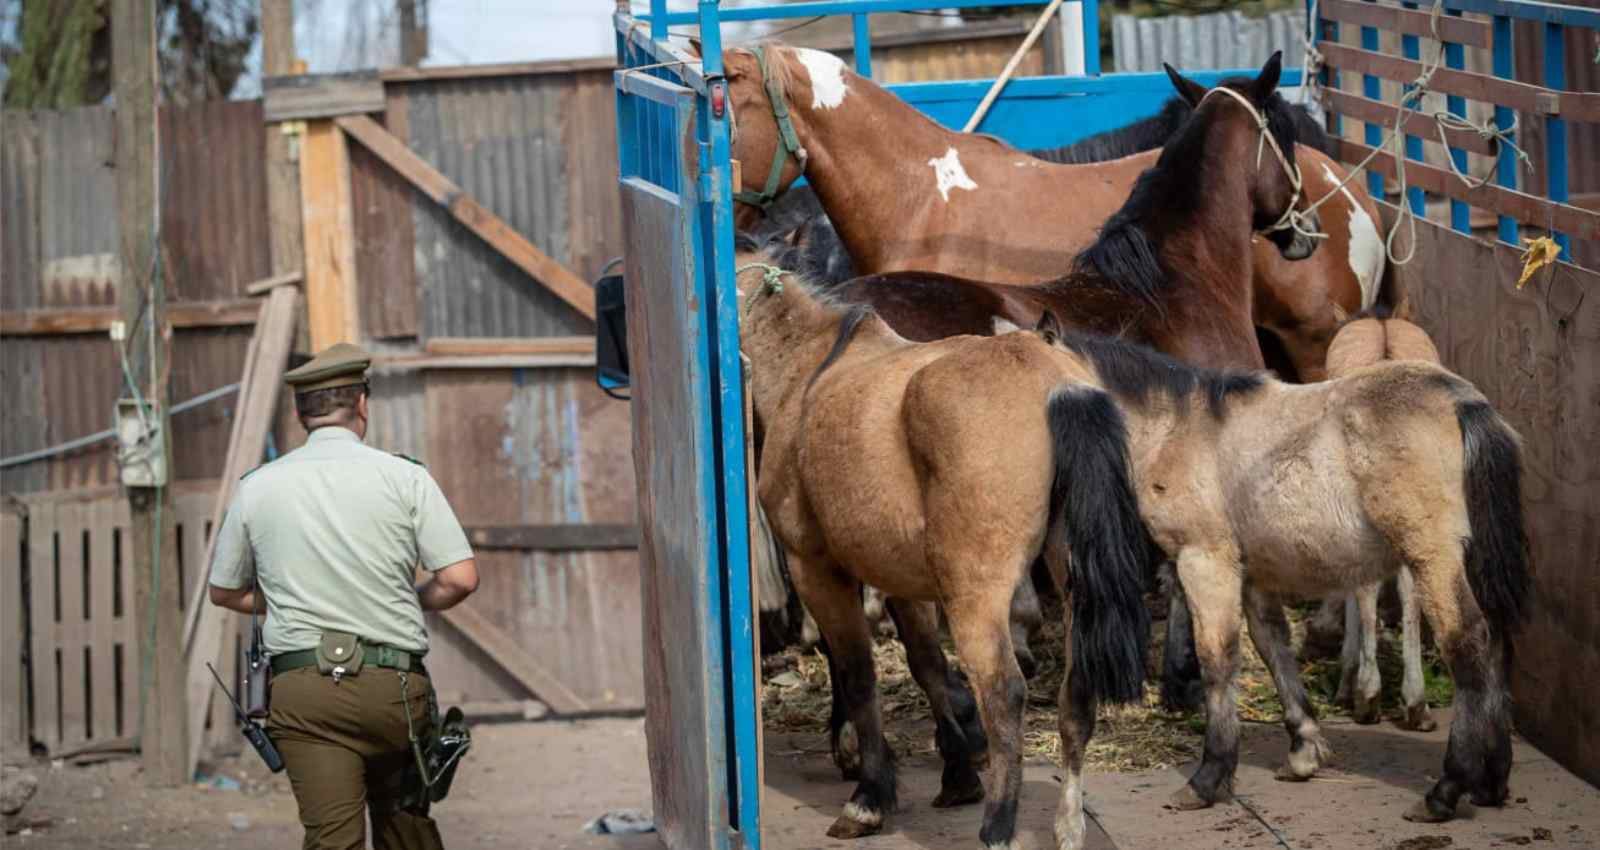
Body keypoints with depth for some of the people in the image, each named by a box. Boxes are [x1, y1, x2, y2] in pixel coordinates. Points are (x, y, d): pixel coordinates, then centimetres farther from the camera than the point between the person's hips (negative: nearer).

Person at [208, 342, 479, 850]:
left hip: (303, 692, 0)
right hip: (395, 687, 0)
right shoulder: (405, 478, -1)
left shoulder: (257, 488, 6)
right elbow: (460, 579, -5)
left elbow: (224, 592, 17)